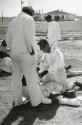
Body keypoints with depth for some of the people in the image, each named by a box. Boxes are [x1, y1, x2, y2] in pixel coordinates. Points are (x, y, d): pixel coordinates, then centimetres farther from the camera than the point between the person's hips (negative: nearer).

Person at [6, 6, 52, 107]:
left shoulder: (13, 22, 18)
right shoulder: (28, 19, -5)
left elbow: (8, 40, 18)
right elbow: (29, 36, -19)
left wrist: (14, 50, 18)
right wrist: (32, 50, -13)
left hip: (14, 54, 8)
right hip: (25, 53, -8)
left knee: (16, 77, 13)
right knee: (32, 77, -1)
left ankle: (17, 100, 20)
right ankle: (37, 100, 7)